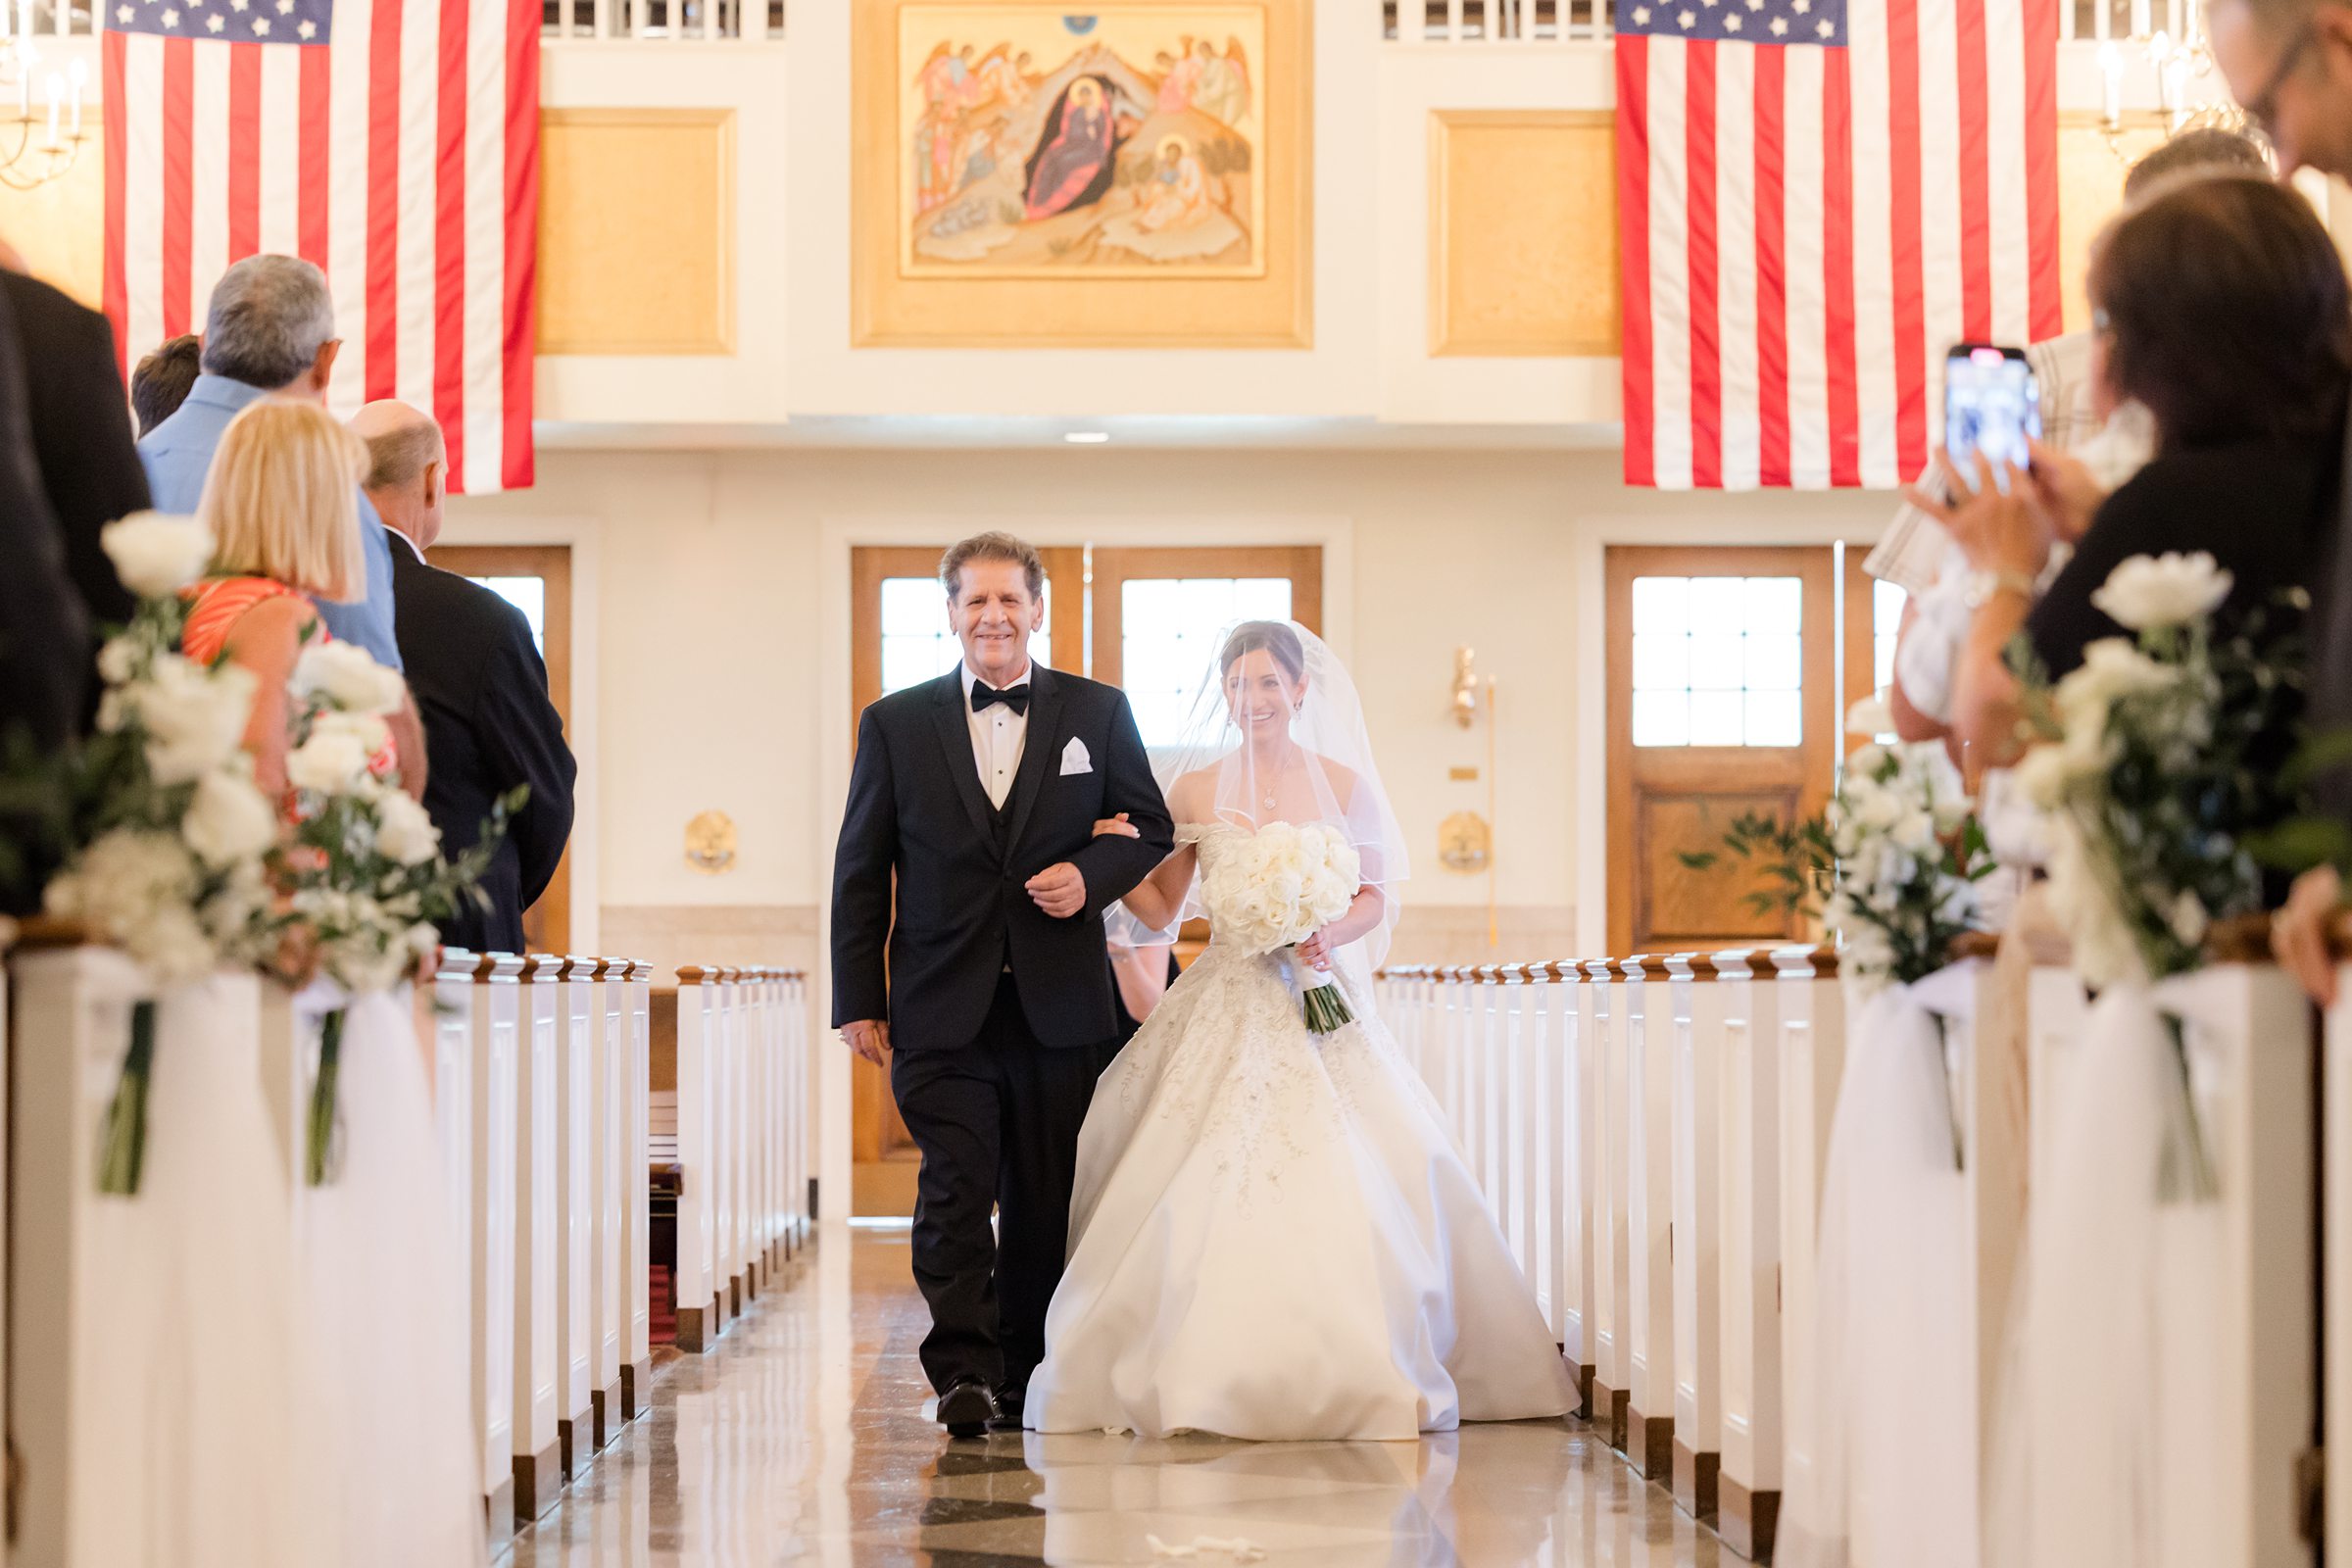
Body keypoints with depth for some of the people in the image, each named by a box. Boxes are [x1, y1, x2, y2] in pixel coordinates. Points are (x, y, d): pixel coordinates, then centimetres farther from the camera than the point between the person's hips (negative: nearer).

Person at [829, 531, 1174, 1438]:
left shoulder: (1098, 714, 7)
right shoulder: (896, 724, 6)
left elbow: (1152, 830, 12)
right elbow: (860, 871, 6)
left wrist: (1092, 875, -10)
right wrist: (858, 1000, 1)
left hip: (1058, 1007, 1)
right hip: (943, 1009, -1)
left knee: (1042, 1201, 7)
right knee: (955, 1190, -12)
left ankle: (1023, 1374, 17)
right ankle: (964, 1373, -12)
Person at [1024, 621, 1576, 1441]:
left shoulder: (1342, 783, 5)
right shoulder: (1195, 787, 7)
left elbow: (1377, 896, 8)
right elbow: (1161, 907, 10)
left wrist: (1331, 934, -11)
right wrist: (1114, 853, -7)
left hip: (1319, 1008, -1)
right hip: (1222, 1014, 1)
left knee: (1339, 1185, -8)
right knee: (1203, 1183, -8)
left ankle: (1355, 1375, 3)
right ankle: (1204, 1375, 0)